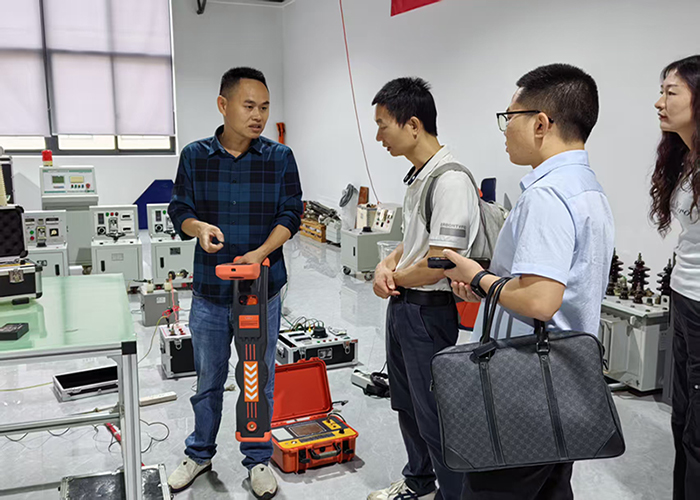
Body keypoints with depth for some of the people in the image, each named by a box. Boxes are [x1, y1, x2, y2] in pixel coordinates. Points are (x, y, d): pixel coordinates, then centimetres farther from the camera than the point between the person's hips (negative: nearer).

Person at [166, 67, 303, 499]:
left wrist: (260, 253, -20)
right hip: (210, 290, 1)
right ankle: (200, 454, 38)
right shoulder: (195, 156, -1)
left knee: (260, 379, 11)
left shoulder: (280, 158, -3)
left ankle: (258, 459, 31)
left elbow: (290, 215, -4)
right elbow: (180, 210, 2)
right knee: (208, 378, 16)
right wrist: (199, 227, -21)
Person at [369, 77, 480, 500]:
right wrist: (386, 265, -1)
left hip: (429, 311, -10)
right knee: (407, 403, 23)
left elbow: (435, 266, -27)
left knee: (434, 413, 5)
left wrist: (394, 276, -8)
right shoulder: (418, 175, 9)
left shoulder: (450, 181, -23)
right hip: (402, 304, 10)